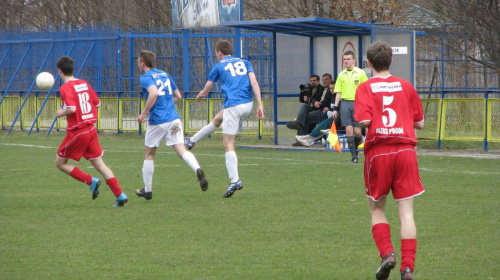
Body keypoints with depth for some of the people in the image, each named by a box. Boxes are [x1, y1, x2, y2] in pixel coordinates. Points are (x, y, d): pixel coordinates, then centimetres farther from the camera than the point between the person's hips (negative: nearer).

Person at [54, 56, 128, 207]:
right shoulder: (84, 83, 8)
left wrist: (62, 113, -6)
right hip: (91, 129, 7)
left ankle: (91, 181, -4)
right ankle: (120, 195, -1)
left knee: (60, 163, 10)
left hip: (76, 131, -7)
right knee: (99, 163, 9)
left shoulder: (66, 88, -14)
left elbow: (71, 109, -25)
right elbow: (97, 104, 12)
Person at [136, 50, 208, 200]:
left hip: (157, 121, -5)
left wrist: (144, 113, -15)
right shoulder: (165, 75, 17)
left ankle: (147, 190, 19)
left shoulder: (146, 77, -5)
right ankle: (198, 170, -36)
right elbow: (178, 96, 21)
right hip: (174, 119, 5)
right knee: (181, 150, -6)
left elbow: (154, 93, -24)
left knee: (149, 154, 13)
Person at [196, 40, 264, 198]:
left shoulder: (219, 66, 9)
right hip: (248, 105, 5)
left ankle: (235, 180, -13)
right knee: (219, 118, 35)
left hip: (233, 106, -5)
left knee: (228, 145, -3)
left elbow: (205, 92, 18)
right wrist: (259, 105, -1)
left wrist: (199, 98, 41)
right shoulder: (245, 63, 17)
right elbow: (254, 83, 3)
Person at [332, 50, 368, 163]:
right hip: (345, 103, 2)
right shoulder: (341, 75, 11)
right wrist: (335, 108, 7)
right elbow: (338, 92, 13)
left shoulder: (360, 73, 2)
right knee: (349, 130, -5)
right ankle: (354, 155, 0)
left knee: (357, 131, -6)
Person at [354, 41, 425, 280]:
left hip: (377, 151, -1)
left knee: (377, 209, 15)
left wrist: (362, 125, 9)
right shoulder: (406, 86, 8)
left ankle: (387, 253, -5)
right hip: (405, 149, 1)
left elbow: (363, 121, -13)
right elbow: (420, 123, 9)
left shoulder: (365, 88, 0)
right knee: (406, 212, 1)